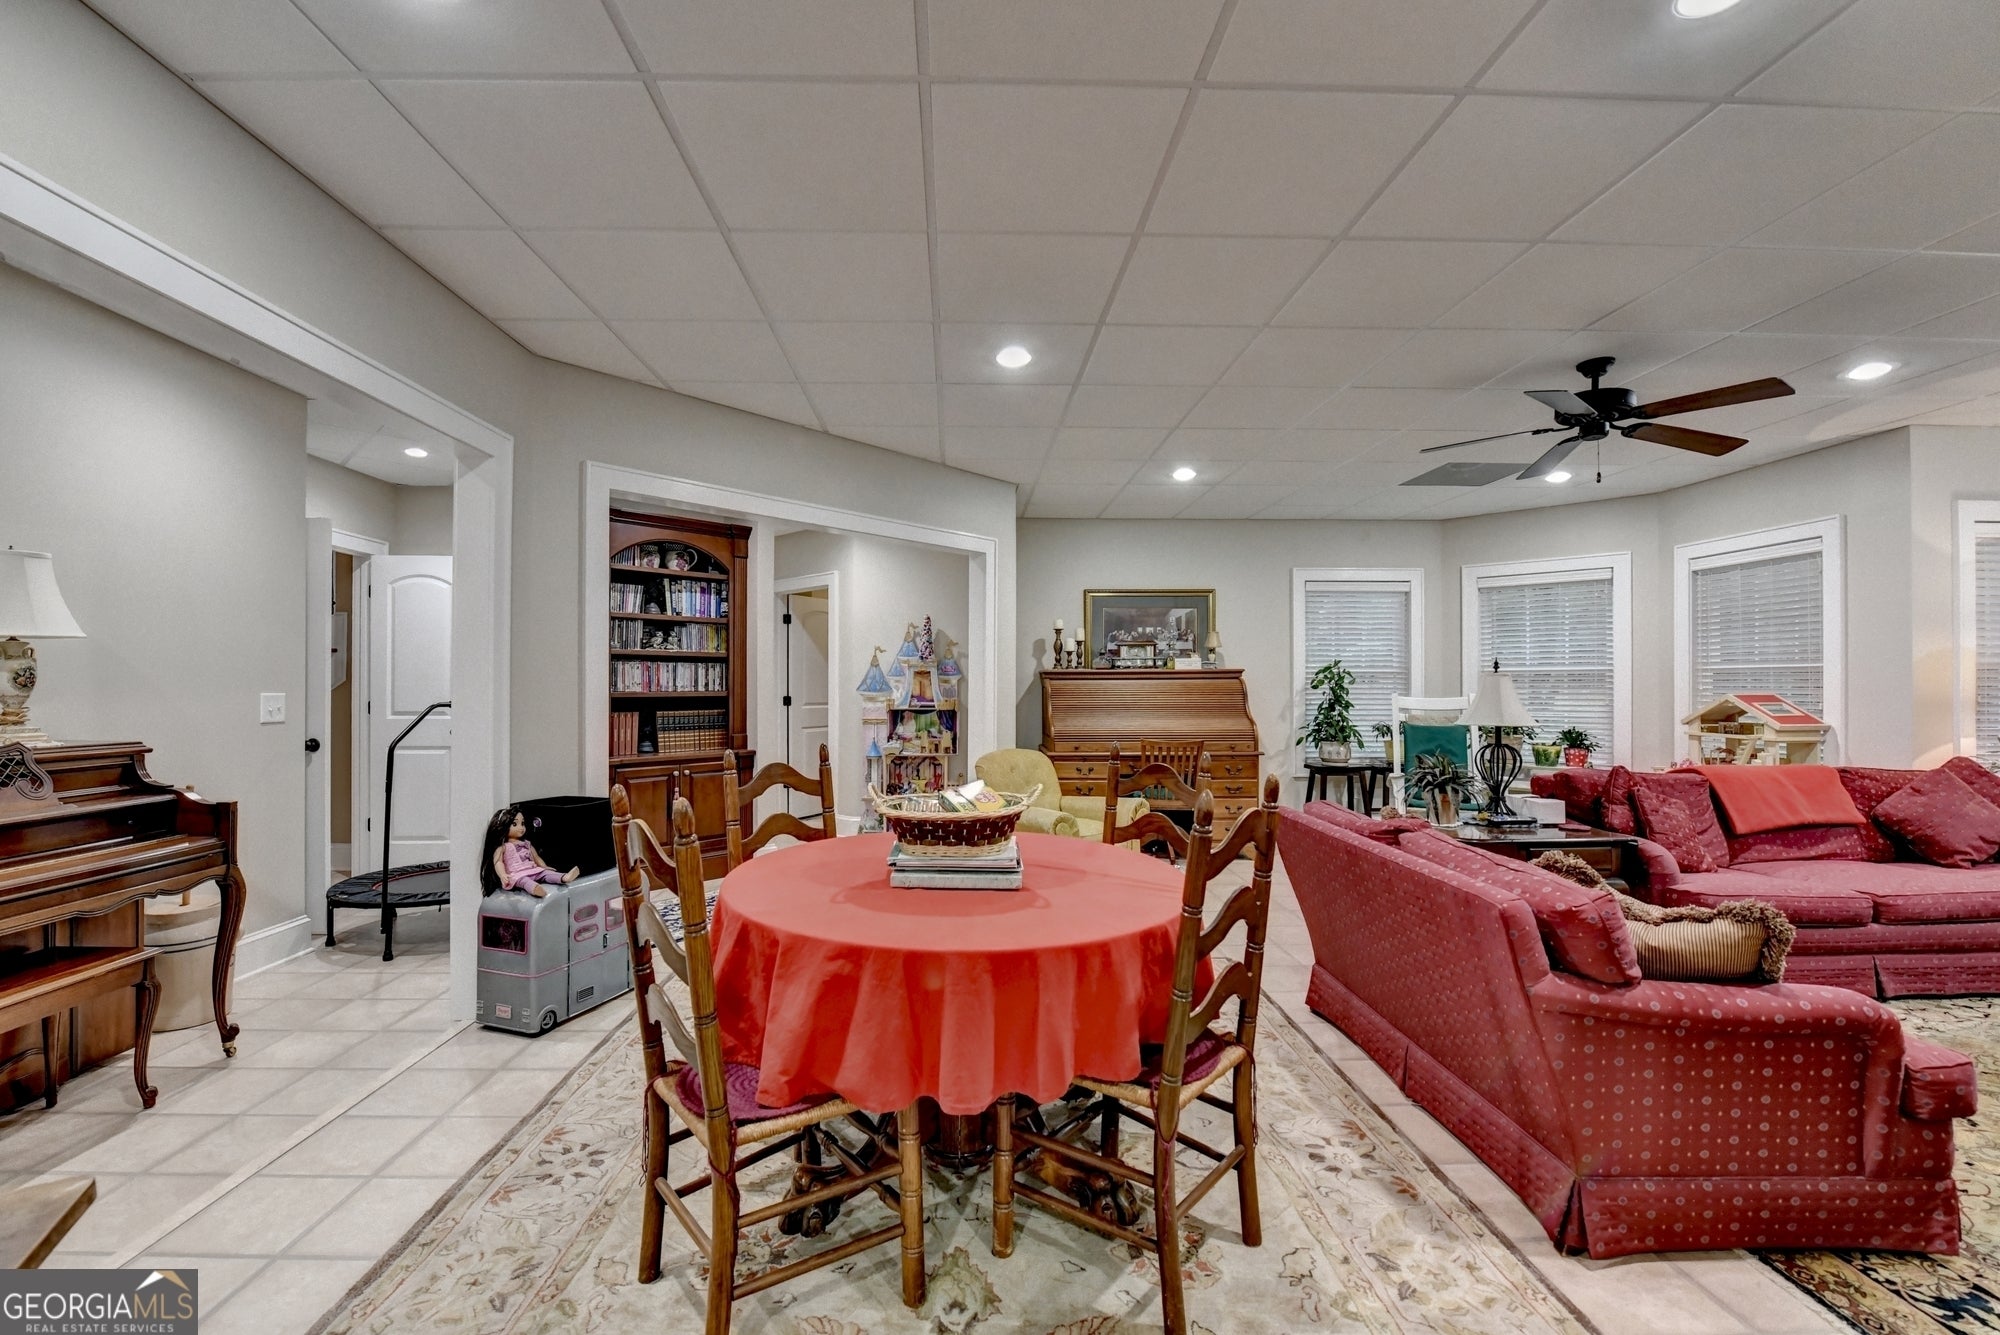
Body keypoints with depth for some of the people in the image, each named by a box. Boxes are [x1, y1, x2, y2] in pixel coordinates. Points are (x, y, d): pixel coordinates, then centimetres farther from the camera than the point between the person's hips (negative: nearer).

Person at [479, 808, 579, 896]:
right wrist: (502, 875, -22)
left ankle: (564, 877, -51)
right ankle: (534, 888, -71)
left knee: (546, 873, -23)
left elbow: (536, 857, 26)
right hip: (516, 875, -6)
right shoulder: (502, 847, 6)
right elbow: (498, 862, -5)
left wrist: (545, 867, 12)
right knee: (524, 880, -39)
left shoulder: (527, 844, 23)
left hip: (533, 871, 6)